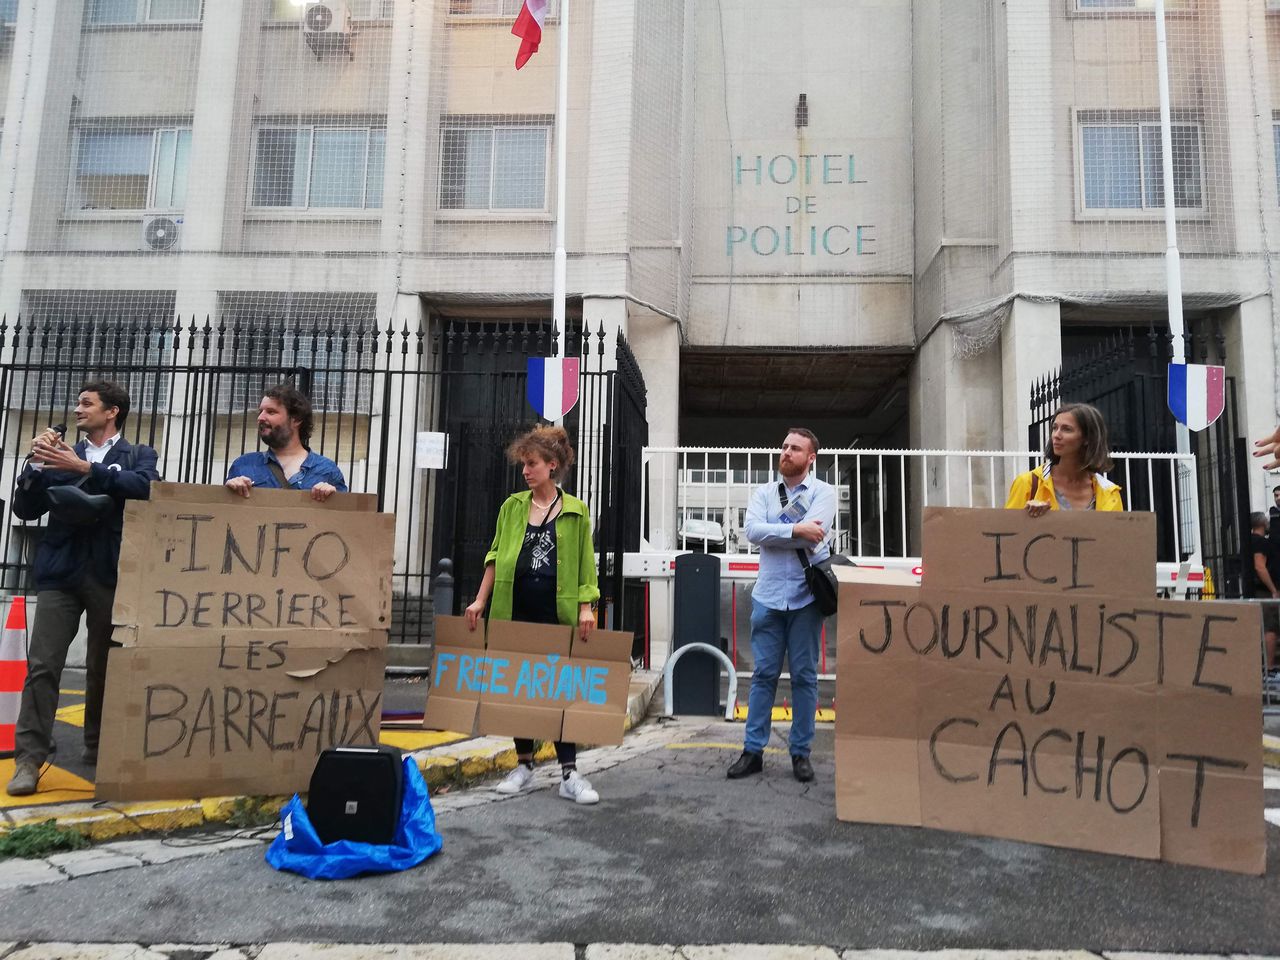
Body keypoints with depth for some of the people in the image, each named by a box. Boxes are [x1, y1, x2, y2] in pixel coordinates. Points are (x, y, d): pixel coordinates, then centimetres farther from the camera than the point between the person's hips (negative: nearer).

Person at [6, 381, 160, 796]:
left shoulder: (138, 454, 9)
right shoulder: (63, 456, 16)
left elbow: (145, 486, -14)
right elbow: (26, 510, 10)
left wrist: (85, 469, -19)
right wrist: (37, 463, -4)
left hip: (111, 575, -2)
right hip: (61, 572, 2)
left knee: (104, 667, 6)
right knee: (42, 664, -5)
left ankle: (98, 749, 20)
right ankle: (29, 757, 0)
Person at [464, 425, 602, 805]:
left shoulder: (575, 511, 3)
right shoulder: (512, 506, 9)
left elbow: (585, 564, 2)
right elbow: (496, 556, 10)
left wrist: (586, 608, -7)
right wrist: (480, 601, 4)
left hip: (558, 611, -2)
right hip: (515, 609, 3)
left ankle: (569, 774, 4)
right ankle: (524, 765, 22)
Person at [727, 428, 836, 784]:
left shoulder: (823, 492, 1)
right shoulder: (764, 492, 9)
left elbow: (813, 537, -16)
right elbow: (753, 531, -8)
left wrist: (772, 532, -8)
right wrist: (795, 529, -15)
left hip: (806, 596, -2)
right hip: (768, 595, 2)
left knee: (804, 676, 5)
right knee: (763, 674, 6)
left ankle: (800, 752, 16)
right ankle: (753, 750, 13)